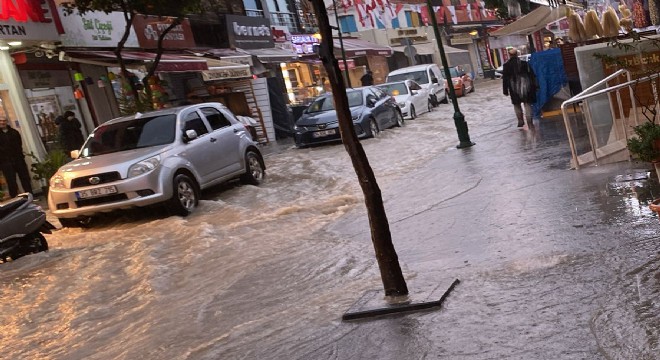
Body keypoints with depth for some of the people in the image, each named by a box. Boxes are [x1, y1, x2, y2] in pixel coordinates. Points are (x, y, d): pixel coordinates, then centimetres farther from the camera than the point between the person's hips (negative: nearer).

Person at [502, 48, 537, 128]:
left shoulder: (506, 65, -3)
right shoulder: (524, 63, -1)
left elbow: (505, 79, -2)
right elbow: (532, 76, 2)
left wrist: (505, 91, 3)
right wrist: (533, 87, 9)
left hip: (514, 89, 0)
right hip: (526, 87, 0)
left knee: (517, 105, 17)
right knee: (527, 104, 3)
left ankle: (520, 121, 17)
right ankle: (529, 122, -2)